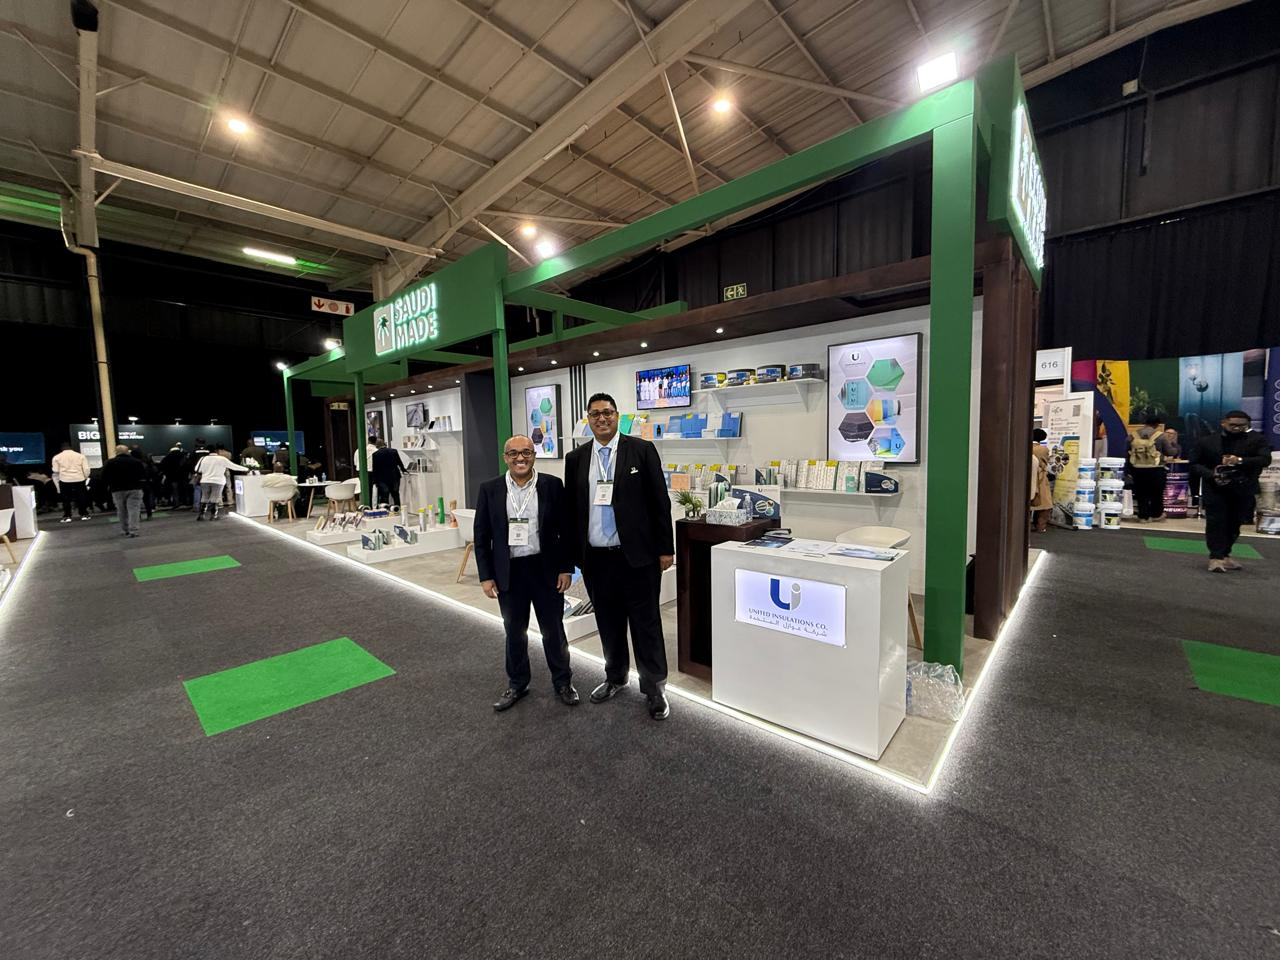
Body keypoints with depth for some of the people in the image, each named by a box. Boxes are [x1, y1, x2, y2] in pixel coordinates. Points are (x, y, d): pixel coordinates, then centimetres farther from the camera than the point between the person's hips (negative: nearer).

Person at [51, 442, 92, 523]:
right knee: (81, 498, 7)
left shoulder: (57, 457, 7)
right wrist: (85, 478, 13)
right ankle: (84, 514, 10)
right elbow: (86, 469, 0)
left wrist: (57, 485, 12)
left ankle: (67, 516, 8)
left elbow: (55, 472, 5)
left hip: (64, 480, 0)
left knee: (66, 499, 6)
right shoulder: (80, 456, 7)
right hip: (79, 479, 0)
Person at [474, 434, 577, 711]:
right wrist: (486, 576, -1)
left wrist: (566, 568, -4)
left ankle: (563, 682, 31)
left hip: (546, 569, -1)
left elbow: (566, 530, -1)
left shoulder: (552, 485, -4)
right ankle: (517, 684, 36)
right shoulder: (490, 489, -1)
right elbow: (481, 536, 2)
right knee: (514, 632, 16)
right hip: (508, 572, 1)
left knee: (553, 630, 12)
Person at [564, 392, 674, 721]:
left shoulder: (641, 450, -3)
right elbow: (571, 509, 9)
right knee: (608, 623, 17)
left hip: (636, 555, -3)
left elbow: (659, 501, -3)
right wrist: (573, 555, 8)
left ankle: (655, 688, 25)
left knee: (646, 624, 7)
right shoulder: (576, 459, 6)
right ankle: (615, 678, 38)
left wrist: (665, 548, -5)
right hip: (596, 558, 3)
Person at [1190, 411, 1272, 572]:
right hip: (1215, 489, -1)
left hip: (1243, 491, 2)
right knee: (1215, 523, -6)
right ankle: (1215, 557, -5)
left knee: (1234, 524, 8)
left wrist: (1240, 461, -26)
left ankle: (1224, 554, 20)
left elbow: (1265, 459, -8)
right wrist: (1211, 474, -14)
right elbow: (1194, 464, 4)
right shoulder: (1207, 441, 4)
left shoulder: (1257, 440, 4)